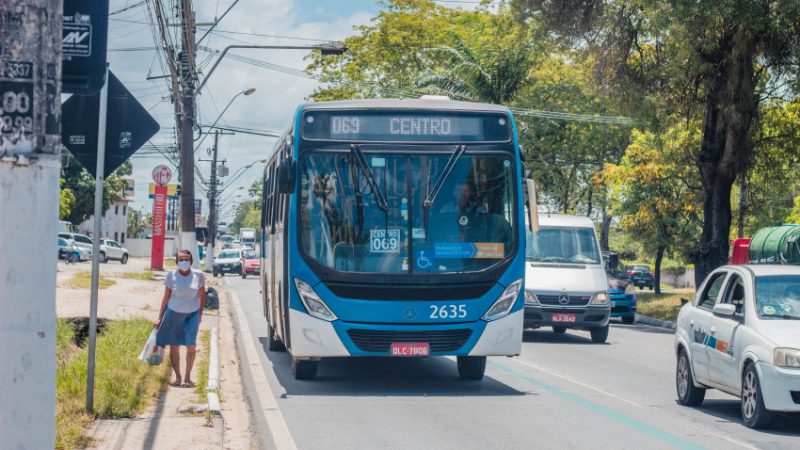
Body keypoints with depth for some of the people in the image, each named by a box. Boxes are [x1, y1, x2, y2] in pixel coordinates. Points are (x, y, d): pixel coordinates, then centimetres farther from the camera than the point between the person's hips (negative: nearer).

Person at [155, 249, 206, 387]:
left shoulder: (198, 275, -7)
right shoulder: (171, 276, -8)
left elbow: (202, 294, 8)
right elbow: (166, 298, 0)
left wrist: (200, 313, 10)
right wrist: (160, 318, 0)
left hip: (192, 314, 0)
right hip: (174, 313, 0)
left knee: (191, 346, -6)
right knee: (174, 347, 4)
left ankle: (187, 377, 7)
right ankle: (178, 377, 18)